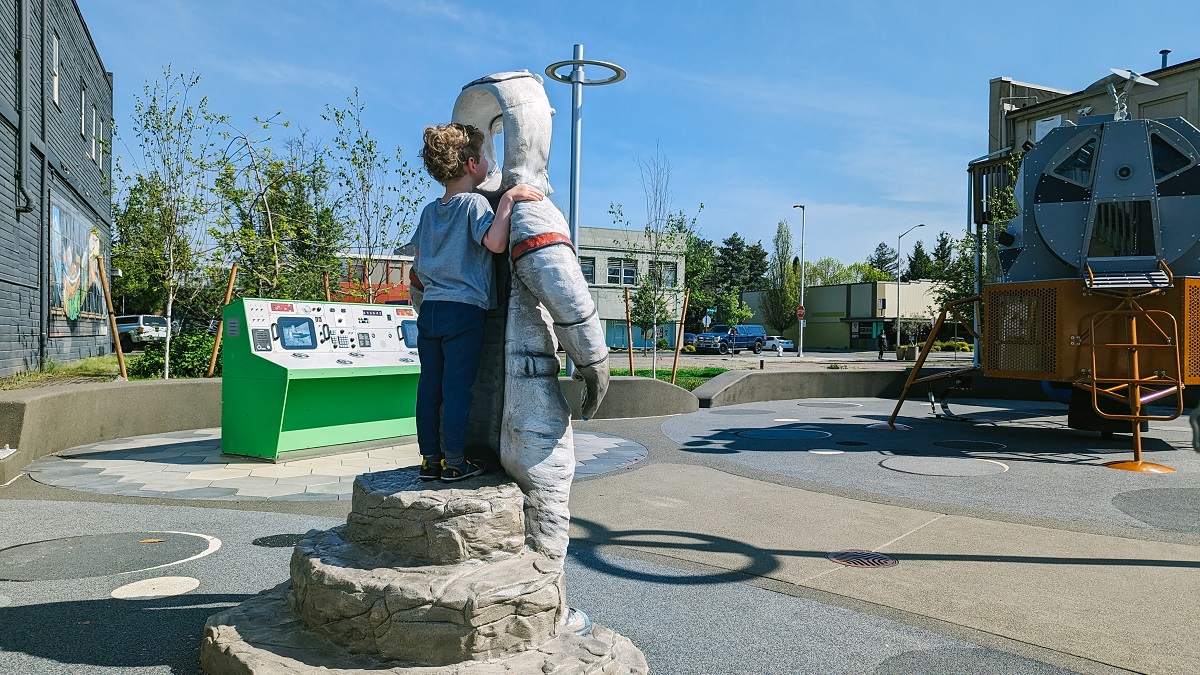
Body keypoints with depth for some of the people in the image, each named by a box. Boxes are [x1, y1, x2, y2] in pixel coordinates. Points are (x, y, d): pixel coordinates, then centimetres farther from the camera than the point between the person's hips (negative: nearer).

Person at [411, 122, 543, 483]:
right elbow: (495, 242, -27)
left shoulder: (429, 210, 13)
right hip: (465, 311, -7)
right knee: (457, 387, -1)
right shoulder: (475, 203, -9)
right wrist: (508, 198, -21)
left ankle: (430, 459, 16)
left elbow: (418, 265, 18)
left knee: (430, 385, 9)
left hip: (429, 308, 7)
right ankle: (454, 463, 5)